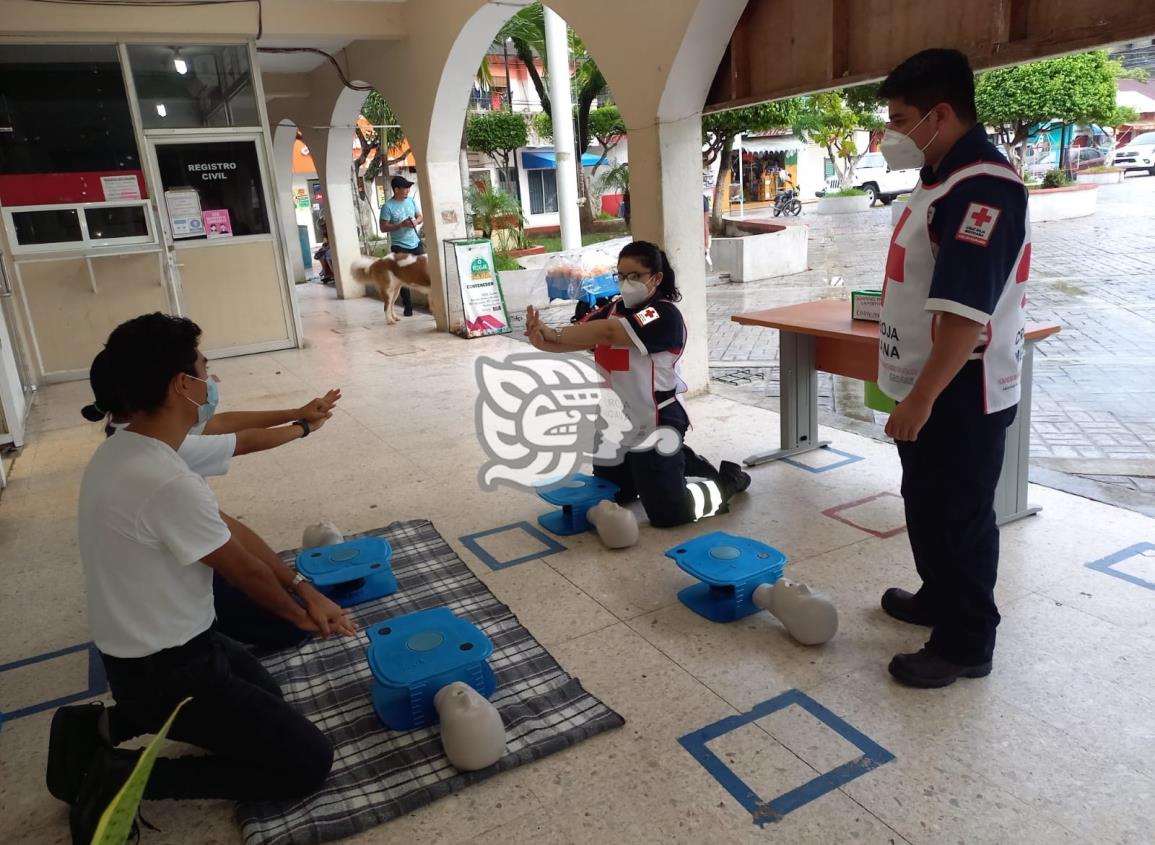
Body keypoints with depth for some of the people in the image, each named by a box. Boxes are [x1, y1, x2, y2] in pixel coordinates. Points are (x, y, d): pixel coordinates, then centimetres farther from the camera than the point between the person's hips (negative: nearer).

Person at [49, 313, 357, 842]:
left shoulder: (121, 451, -1)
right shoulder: (168, 483, -32)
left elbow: (229, 528, 4)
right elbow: (245, 571, -16)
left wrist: (300, 588, 3)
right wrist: (302, 614, 3)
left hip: (143, 649, 9)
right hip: (166, 669, -9)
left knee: (266, 702, 28)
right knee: (308, 763, -4)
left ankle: (101, 726, 19)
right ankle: (124, 778, -1)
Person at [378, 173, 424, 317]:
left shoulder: (410, 201, 6)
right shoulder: (388, 206, -11)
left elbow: (421, 217, 14)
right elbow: (383, 227, -12)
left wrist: (416, 221, -8)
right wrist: (401, 225, -22)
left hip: (416, 243, 5)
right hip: (400, 247, -5)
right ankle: (408, 307, 9)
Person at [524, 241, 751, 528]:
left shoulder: (664, 315, -18)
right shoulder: (614, 307, 5)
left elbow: (609, 332, -32)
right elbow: (582, 335, -11)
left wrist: (554, 335, -32)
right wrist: (545, 340, -30)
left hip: (654, 424, -8)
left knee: (667, 513, -2)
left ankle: (728, 482, 24)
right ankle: (679, 461, 41)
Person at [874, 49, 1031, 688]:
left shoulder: (982, 188, -22)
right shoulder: (943, 178, 11)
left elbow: (966, 311, -29)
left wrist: (921, 398, -27)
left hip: (960, 396, -10)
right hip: (929, 387, 10)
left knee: (958, 518, 3)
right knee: (926, 504, 22)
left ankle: (965, 643, 19)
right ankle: (940, 599, 40)